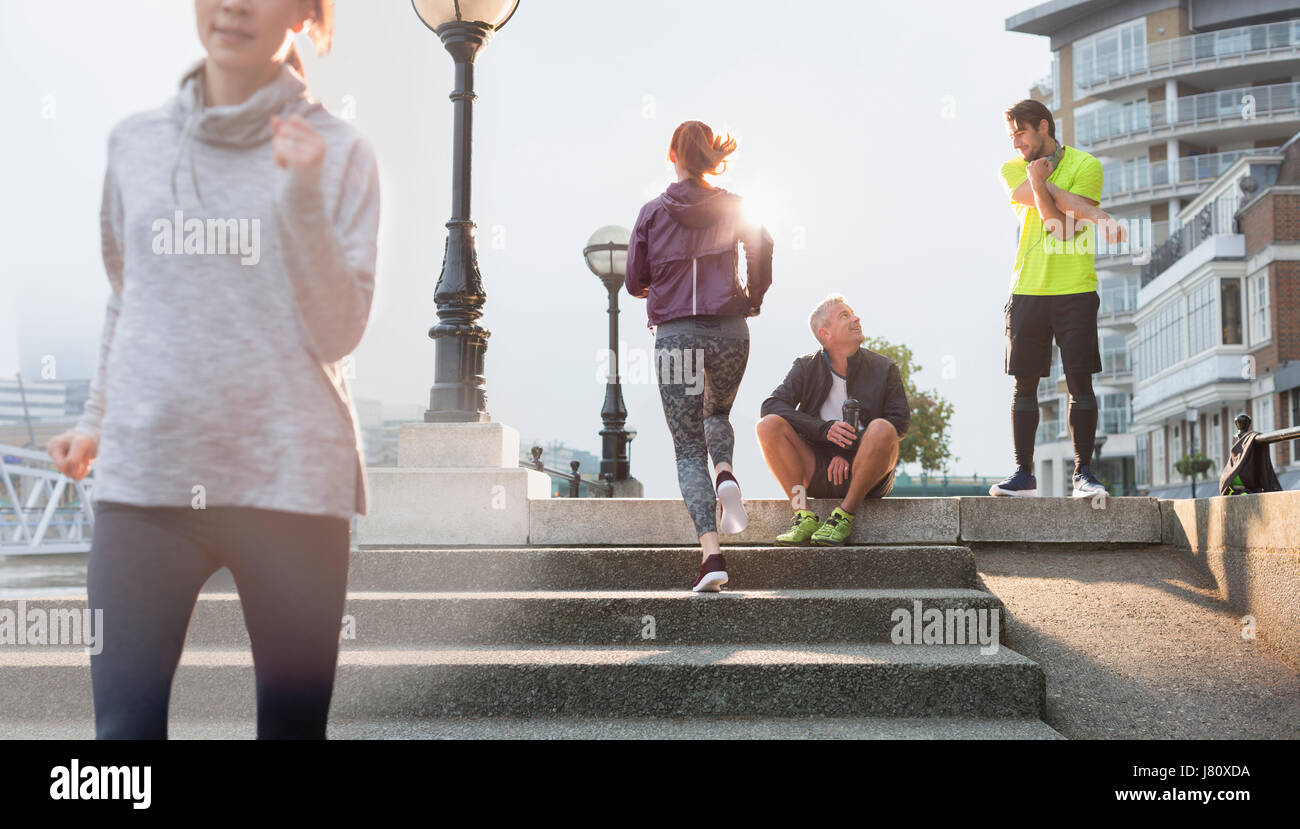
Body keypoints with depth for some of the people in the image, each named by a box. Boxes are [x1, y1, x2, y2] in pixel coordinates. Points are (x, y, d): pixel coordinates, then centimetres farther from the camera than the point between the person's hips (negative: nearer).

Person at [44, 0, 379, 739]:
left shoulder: (339, 153, 0)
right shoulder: (135, 142, 10)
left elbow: (339, 332, -8)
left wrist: (303, 197, -17)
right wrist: (98, 418, 16)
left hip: (292, 479, -2)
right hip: (145, 474, 2)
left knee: (294, 722, 6)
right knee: (124, 722, -2)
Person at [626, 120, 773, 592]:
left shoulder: (653, 212, 3)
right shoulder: (733, 207, 5)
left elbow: (635, 283, 5)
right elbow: (761, 246, -8)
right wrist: (752, 300, 8)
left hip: (675, 335, -1)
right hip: (728, 331, 1)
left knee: (688, 448, 2)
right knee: (718, 414, 29)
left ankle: (711, 553, -11)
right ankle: (726, 475, -3)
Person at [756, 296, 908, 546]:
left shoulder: (883, 368, 3)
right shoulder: (806, 367, 4)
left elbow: (900, 421, -2)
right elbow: (771, 406, -8)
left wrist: (848, 452, -15)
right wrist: (824, 429, -23)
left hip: (868, 476, -1)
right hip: (817, 472, 1)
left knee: (881, 429, -31)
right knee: (768, 426, -18)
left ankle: (845, 515, -19)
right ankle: (803, 515, -21)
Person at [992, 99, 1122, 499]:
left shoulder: (1085, 165, 1)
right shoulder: (1013, 170, 9)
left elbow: (1064, 230, -12)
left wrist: (1039, 183, -17)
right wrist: (1098, 216, -17)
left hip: (1075, 290, -2)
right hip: (1027, 290, 2)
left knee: (1079, 382, -3)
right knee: (1024, 383, 1)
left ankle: (1083, 471, 5)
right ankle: (1023, 473, 8)